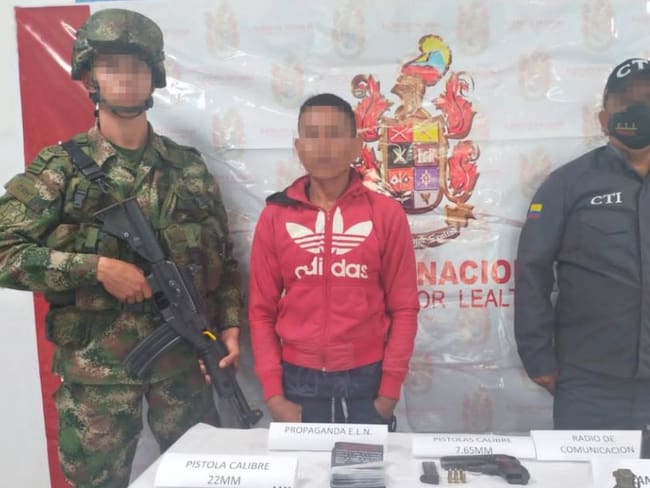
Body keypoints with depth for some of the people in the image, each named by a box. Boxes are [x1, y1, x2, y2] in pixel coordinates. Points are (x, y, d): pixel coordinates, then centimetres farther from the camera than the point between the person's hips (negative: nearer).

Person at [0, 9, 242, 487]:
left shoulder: (189, 166, 4)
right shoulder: (60, 166, -4)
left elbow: (223, 256, 7)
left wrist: (229, 325, -3)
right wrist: (96, 267, -18)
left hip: (185, 353, 2)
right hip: (96, 363, -2)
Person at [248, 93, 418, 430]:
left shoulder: (386, 214, -2)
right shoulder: (275, 216, 1)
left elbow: (404, 308, 0)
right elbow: (261, 310, 3)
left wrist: (390, 389, -4)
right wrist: (272, 392, -3)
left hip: (366, 379, 0)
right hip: (299, 380, 1)